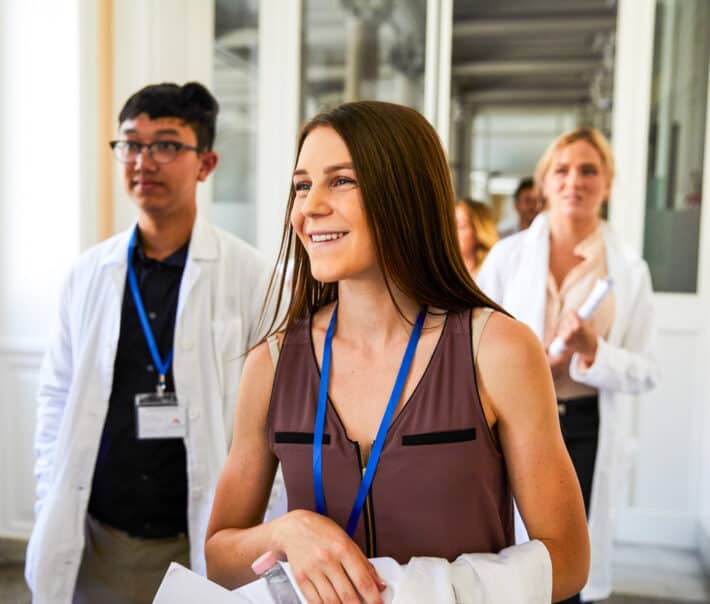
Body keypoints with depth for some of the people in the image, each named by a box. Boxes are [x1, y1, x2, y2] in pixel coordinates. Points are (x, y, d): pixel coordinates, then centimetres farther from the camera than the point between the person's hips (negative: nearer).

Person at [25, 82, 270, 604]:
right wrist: (54, 514, 2)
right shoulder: (88, 273, 2)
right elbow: (57, 397, 8)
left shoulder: (250, 276, -9)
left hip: (203, 541, -3)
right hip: (96, 541, 3)